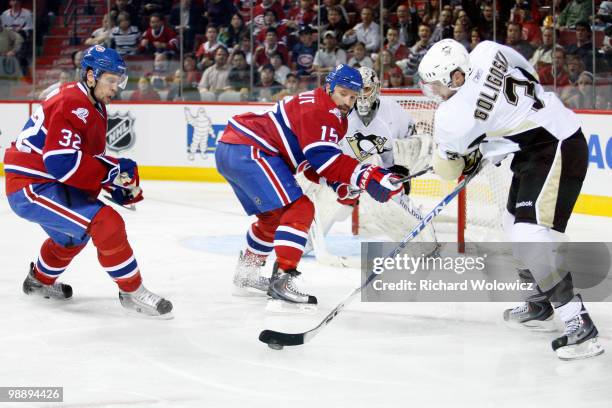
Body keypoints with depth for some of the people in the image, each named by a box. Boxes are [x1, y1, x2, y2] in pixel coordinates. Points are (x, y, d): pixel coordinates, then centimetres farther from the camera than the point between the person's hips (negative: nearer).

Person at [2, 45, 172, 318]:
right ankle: (132, 292, -12)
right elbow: (61, 162, -30)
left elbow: (88, 156, 16)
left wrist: (120, 181, 1)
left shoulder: (95, 106, 11)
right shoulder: (71, 105, -22)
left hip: (49, 184, 11)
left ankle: (40, 280, 57)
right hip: (31, 188, -11)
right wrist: (112, 173, -24)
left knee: (75, 231, 35)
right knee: (106, 223, -23)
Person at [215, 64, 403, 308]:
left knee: (274, 217, 27)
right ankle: (281, 281, -23)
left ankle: (246, 274, 42)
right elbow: (323, 159, -24)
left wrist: (339, 184, 2)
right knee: (299, 210, -17)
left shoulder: (334, 118, 19)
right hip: (248, 151, -11)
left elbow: (312, 162, 19)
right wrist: (368, 177, -31)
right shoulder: (318, 110, -14)